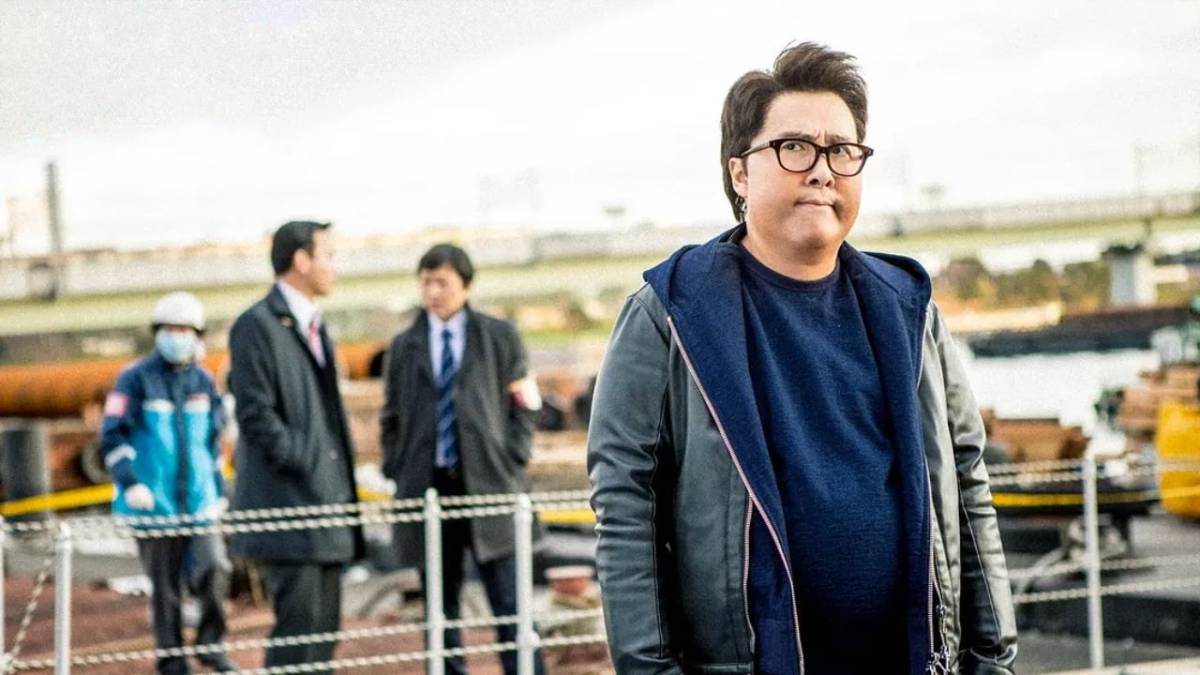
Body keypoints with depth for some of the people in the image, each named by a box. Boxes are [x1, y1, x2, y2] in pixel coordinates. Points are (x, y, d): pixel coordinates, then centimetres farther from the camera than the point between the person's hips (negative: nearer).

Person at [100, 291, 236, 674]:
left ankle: (211, 643, 7)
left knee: (214, 569, -13)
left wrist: (219, 489, 22)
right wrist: (130, 483, -20)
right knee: (165, 587, 2)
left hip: (199, 500, 3)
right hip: (154, 502, -3)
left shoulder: (203, 381, 11)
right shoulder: (137, 379, -4)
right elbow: (113, 437, -8)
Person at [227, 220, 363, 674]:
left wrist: (340, 481, 13)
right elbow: (256, 416, -16)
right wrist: (308, 469, -14)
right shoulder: (256, 326, -10)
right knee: (298, 627, -10)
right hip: (288, 503, -9)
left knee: (324, 627, 8)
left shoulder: (314, 326, 19)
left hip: (324, 502, 9)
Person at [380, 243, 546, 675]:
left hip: (487, 484, -2)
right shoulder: (404, 347, 12)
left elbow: (522, 407, 8)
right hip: (428, 489, 2)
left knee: (510, 606, -5)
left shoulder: (499, 337, 7)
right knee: (440, 608, 5)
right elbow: (392, 419, 15)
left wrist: (513, 463, -3)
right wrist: (397, 473, 3)